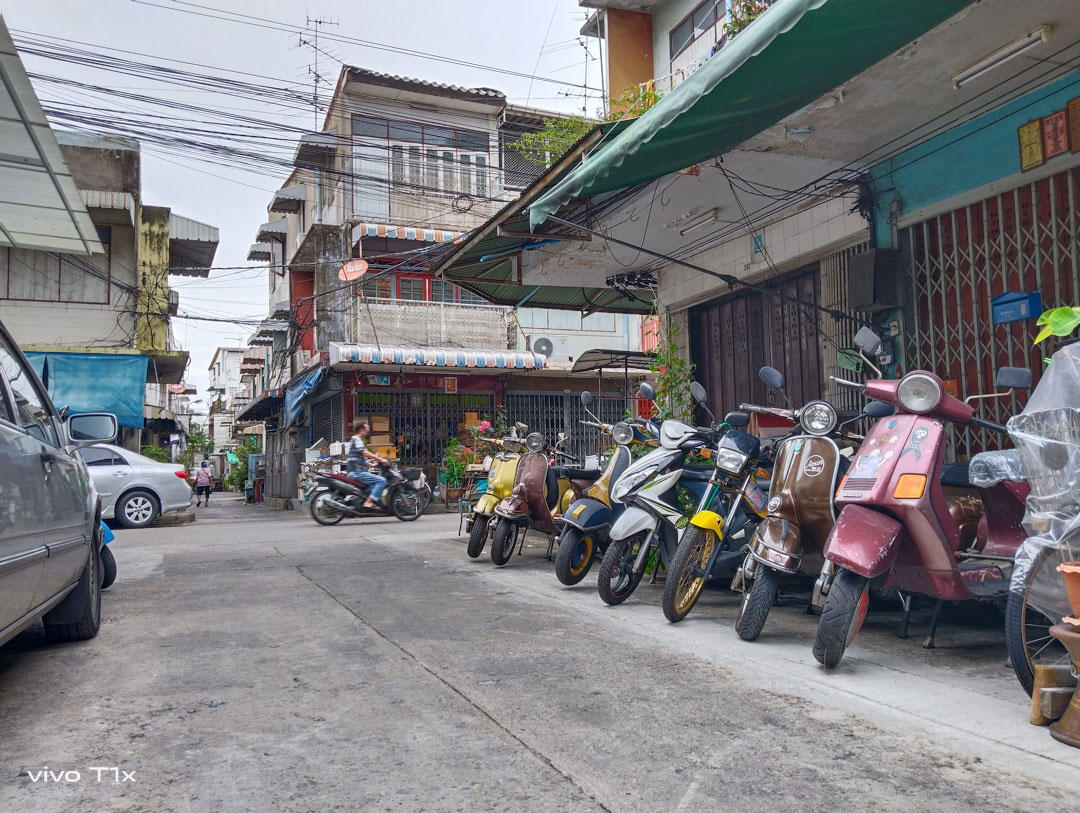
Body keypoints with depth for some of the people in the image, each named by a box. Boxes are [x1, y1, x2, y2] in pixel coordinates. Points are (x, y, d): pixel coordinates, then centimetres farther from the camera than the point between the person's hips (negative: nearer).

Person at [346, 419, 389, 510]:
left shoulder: (355, 440, 23)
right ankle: (369, 502, -26)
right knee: (382, 480, -19)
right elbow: (365, 453, -23)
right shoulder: (356, 439, -9)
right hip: (357, 472, -11)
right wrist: (381, 459, -23)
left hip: (355, 472, 11)